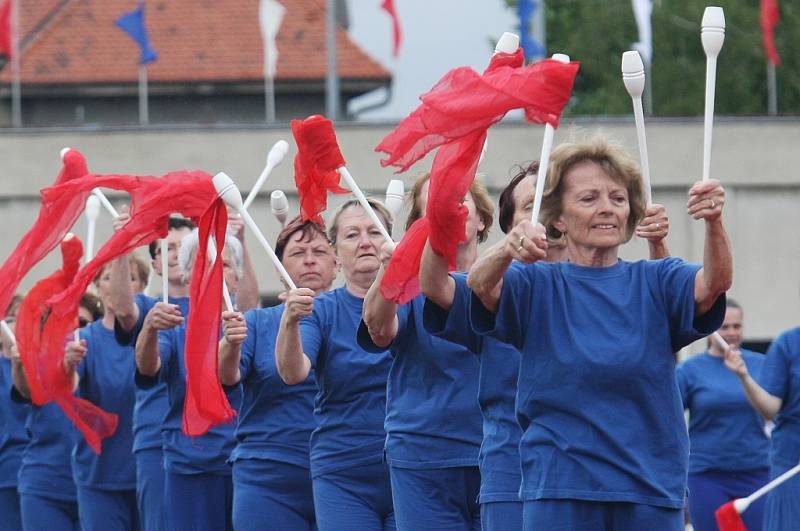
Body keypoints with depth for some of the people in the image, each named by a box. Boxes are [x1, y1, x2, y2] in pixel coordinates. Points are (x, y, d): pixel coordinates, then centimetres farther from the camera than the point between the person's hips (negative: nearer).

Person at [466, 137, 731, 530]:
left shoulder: (654, 282, 8)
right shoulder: (538, 285, 5)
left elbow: (713, 284, -12)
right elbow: (481, 285, -15)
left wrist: (714, 223, -33)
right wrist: (508, 249, -39)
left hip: (652, 489, 2)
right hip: (559, 491, -1)